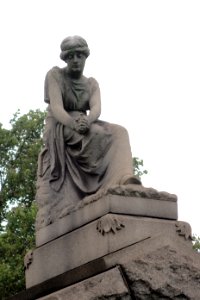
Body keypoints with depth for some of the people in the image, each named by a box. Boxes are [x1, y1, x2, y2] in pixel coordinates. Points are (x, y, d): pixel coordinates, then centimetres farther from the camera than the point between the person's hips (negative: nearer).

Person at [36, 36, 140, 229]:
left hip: (85, 131, 5)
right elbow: (56, 108, -16)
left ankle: (124, 179, -49)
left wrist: (86, 122, -32)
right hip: (59, 132, -5)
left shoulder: (92, 84, 13)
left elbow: (96, 109, -8)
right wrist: (75, 125, -35)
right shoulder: (55, 75, -1)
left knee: (118, 134, -24)